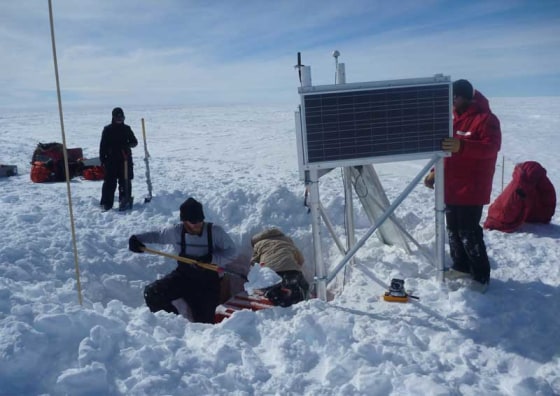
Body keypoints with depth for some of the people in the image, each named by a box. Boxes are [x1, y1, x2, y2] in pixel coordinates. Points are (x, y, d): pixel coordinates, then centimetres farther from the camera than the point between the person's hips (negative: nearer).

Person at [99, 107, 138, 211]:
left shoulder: (126, 129, 8)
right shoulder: (107, 129, 1)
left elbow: (134, 142, 11)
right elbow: (103, 145, 1)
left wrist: (128, 145, -12)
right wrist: (102, 159, -5)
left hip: (125, 160, 2)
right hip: (111, 160, -2)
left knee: (125, 181, 4)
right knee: (109, 182, -1)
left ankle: (125, 202, 13)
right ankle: (106, 204, 5)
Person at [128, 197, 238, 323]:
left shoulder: (215, 231, -16)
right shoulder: (176, 231, -8)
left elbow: (232, 252, -15)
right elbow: (157, 235, 11)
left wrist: (211, 259, -30)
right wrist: (137, 239, -1)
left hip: (207, 281, -3)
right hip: (183, 276, 3)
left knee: (203, 322, -9)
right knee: (152, 294, -13)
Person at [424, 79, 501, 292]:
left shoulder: (485, 119, -11)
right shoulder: (455, 118, 16)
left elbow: (491, 147, -25)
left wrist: (462, 146, -40)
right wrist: (435, 171, 14)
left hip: (471, 190, -9)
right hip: (451, 187, 9)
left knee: (469, 233, -8)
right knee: (453, 230, 15)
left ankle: (481, 276, 4)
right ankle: (461, 266, 29)